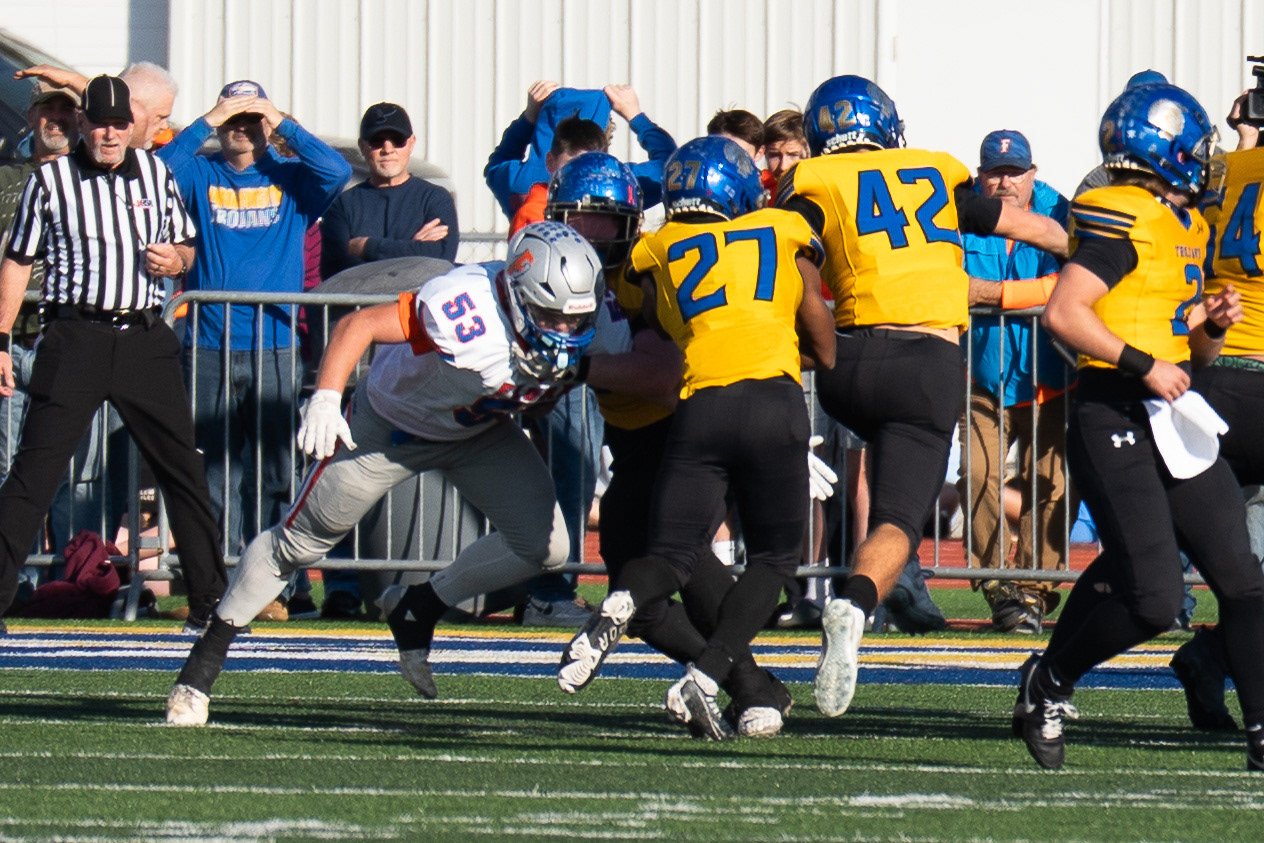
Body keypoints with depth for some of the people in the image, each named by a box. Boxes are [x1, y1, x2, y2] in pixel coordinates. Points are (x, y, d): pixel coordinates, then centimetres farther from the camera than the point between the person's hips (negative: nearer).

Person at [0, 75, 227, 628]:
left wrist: (175, 259, -2)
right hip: (76, 338, -3)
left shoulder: (154, 173, 12)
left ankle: (211, 601, 15)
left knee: (183, 471, 5)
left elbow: (185, 246, 23)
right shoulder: (50, 179, 4)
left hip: (145, 339, 3)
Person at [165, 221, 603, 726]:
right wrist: (326, 398, -47)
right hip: (390, 425, -5)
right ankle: (204, 661, 21)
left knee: (543, 548, -8)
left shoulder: (579, 328, -23)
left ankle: (418, 609, 14)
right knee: (298, 542, 3)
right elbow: (359, 325, -35)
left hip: (478, 434, 5)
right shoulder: (466, 309, -41)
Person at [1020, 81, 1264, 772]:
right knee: (1152, 599, -12)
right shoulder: (1122, 221, -11)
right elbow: (1062, 314, -22)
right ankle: (1049, 683, 10)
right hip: (1114, 422, -9)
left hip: (1171, 423, 9)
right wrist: (1141, 364, -21)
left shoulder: (1185, 228, 18)